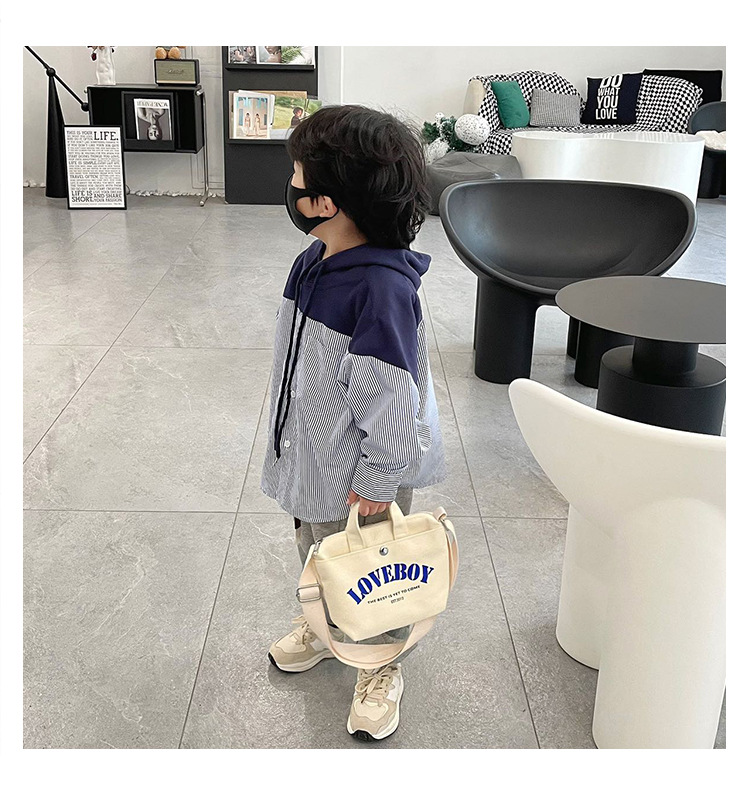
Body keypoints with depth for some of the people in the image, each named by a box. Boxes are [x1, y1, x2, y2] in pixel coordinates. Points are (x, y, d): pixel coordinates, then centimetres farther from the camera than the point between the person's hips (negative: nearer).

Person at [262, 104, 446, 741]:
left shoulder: (383, 287, -31)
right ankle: (322, 628, 56)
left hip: (362, 474, -8)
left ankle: (381, 668, 40)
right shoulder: (314, 261, -3)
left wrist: (375, 481, -19)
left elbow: (391, 397, -27)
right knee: (315, 552, 28)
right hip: (309, 456, 8)